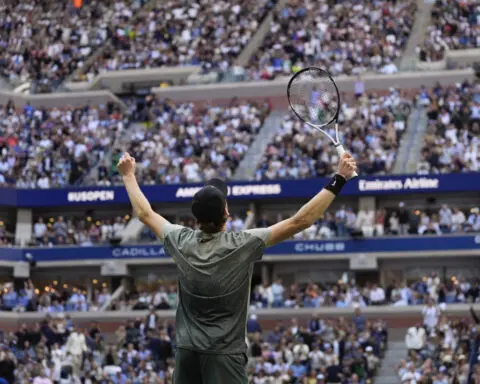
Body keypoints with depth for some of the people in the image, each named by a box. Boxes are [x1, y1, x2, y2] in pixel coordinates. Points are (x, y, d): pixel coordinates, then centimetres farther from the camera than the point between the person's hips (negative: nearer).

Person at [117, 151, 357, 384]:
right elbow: (300, 221, -14)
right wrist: (339, 179, -10)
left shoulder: (182, 242, -2)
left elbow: (144, 213, 15)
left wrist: (128, 175, 31)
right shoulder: (242, 245, -13)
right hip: (225, 354, -4)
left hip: (187, 352, 5)